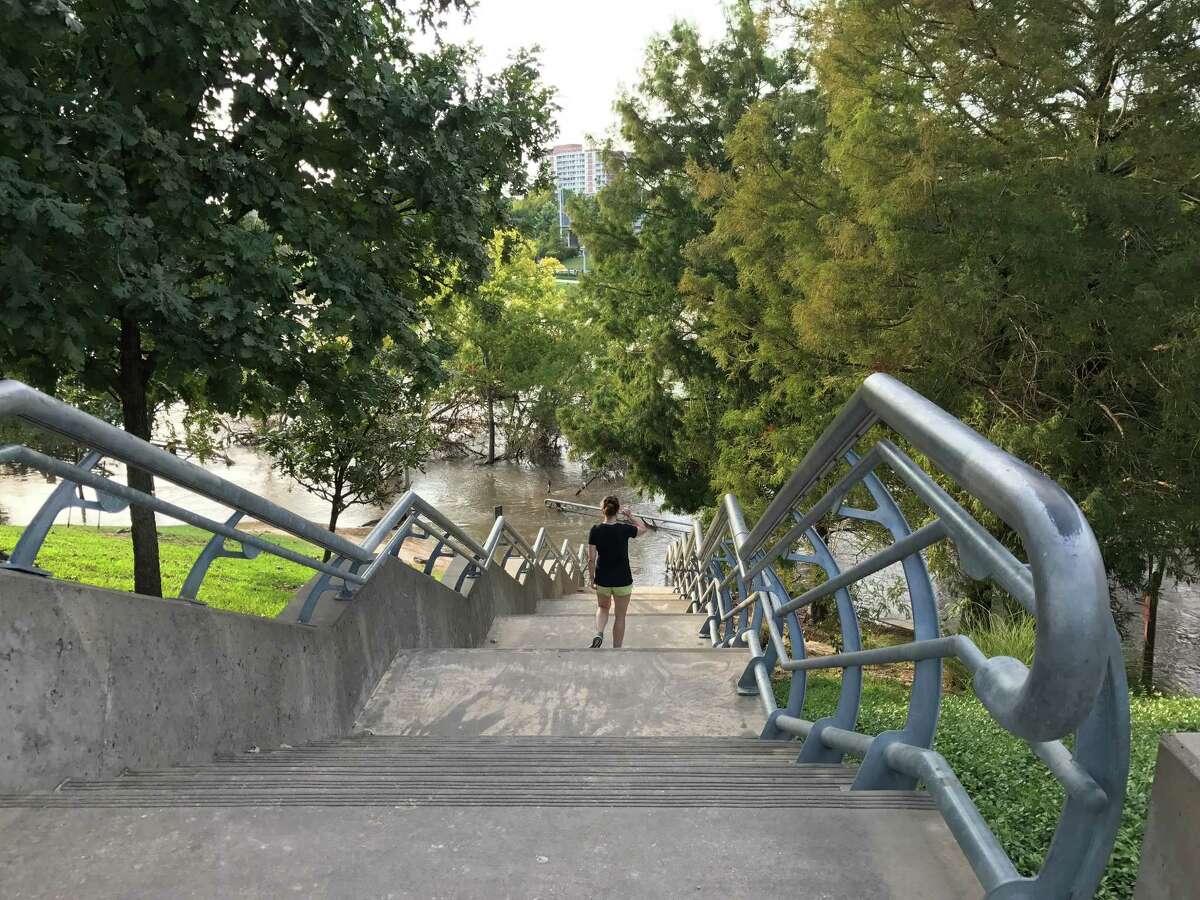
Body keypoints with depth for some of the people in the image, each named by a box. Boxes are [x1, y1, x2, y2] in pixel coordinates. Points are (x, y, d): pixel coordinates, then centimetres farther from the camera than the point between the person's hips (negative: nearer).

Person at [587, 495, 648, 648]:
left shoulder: (595, 531, -11)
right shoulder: (625, 529, -14)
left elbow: (591, 559, -7)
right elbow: (643, 528, 8)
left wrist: (592, 579, 3)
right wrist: (629, 516, 10)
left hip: (602, 579, 2)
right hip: (623, 580, -1)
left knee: (602, 607, 27)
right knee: (620, 616, 13)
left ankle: (599, 634, 3)